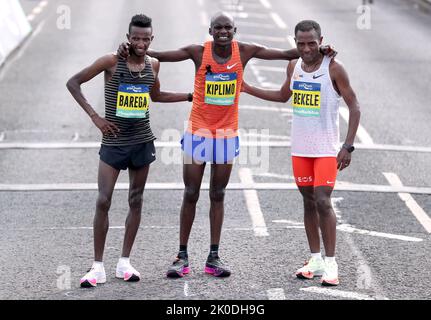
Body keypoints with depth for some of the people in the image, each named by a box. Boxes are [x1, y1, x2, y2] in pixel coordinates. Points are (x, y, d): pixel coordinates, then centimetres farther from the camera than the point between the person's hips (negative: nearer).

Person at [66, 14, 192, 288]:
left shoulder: (153, 65, 3)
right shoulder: (112, 62, -11)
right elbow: (73, 83, -8)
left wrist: (191, 96, 18)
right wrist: (95, 116, -15)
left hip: (142, 142, 4)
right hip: (114, 142, -4)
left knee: (136, 201, 7)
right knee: (103, 201, -9)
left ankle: (124, 262, 15)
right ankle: (98, 267, -4)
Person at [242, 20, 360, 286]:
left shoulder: (333, 69, -12)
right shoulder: (294, 66, 6)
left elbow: (354, 107, -10)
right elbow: (283, 96, 24)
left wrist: (348, 146, -16)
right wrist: (247, 89, 21)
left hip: (327, 148, -6)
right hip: (300, 147, 6)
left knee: (323, 201, -12)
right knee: (309, 202, 9)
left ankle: (331, 263, -6)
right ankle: (316, 260, 17)